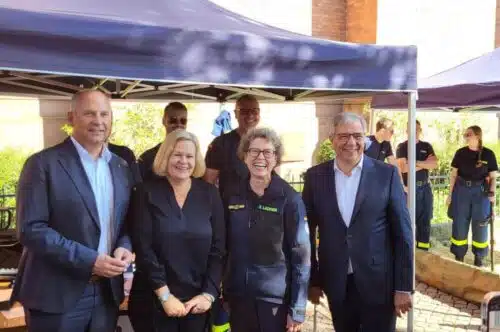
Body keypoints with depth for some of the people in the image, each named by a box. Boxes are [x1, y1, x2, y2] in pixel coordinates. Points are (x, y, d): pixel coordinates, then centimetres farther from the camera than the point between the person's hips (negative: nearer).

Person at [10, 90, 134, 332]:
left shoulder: (121, 167, 8)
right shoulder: (43, 164, -9)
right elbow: (31, 229, -14)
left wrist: (124, 247, -9)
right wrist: (89, 261, -19)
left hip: (107, 292, 5)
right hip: (57, 295, -5)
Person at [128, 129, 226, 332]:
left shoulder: (209, 194, 2)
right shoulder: (147, 192, -4)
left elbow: (218, 248, 1)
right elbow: (143, 247, -9)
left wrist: (208, 294, -8)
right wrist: (165, 295, -14)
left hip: (197, 302, 2)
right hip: (153, 302, -2)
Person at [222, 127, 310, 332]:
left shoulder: (289, 199, -10)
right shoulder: (231, 194, 0)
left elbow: (300, 255, -9)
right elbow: (224, 244, 8)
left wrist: (297, 309, -10)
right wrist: (220, 292, 6)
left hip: (276, 299, -3)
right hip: (238, 296, 3)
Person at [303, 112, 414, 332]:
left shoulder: (386, 174, -5)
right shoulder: (315, 176, 0)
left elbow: (403, 234, -4)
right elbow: (307, 231, 4)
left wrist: (404, 286, -5)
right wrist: (312, 280, 5)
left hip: (378, 283, -2)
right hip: (335, 284, 2)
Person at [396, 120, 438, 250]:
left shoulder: (427, 146, 11)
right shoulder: (402, 147, -2)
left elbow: (434, 164, -4)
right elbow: (403, 168, -16)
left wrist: (415, 162, -13)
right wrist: (425, 164, -8)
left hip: (425, 187, 4)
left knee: (425, 220, 8)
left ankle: (423, 247, 17)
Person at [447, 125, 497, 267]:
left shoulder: (488, 154, -3)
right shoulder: (460, 153, 1)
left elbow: (493, 177, 2)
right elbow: (454, 175, 6)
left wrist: (492, 193, -12)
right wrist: (450, 194, 4)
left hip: (480, 192, -1)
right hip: (462, 190, 1)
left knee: (480, 226, 5)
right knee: (459, 224, 5)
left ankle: (478, 257, 22)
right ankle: (459, 256, 19)